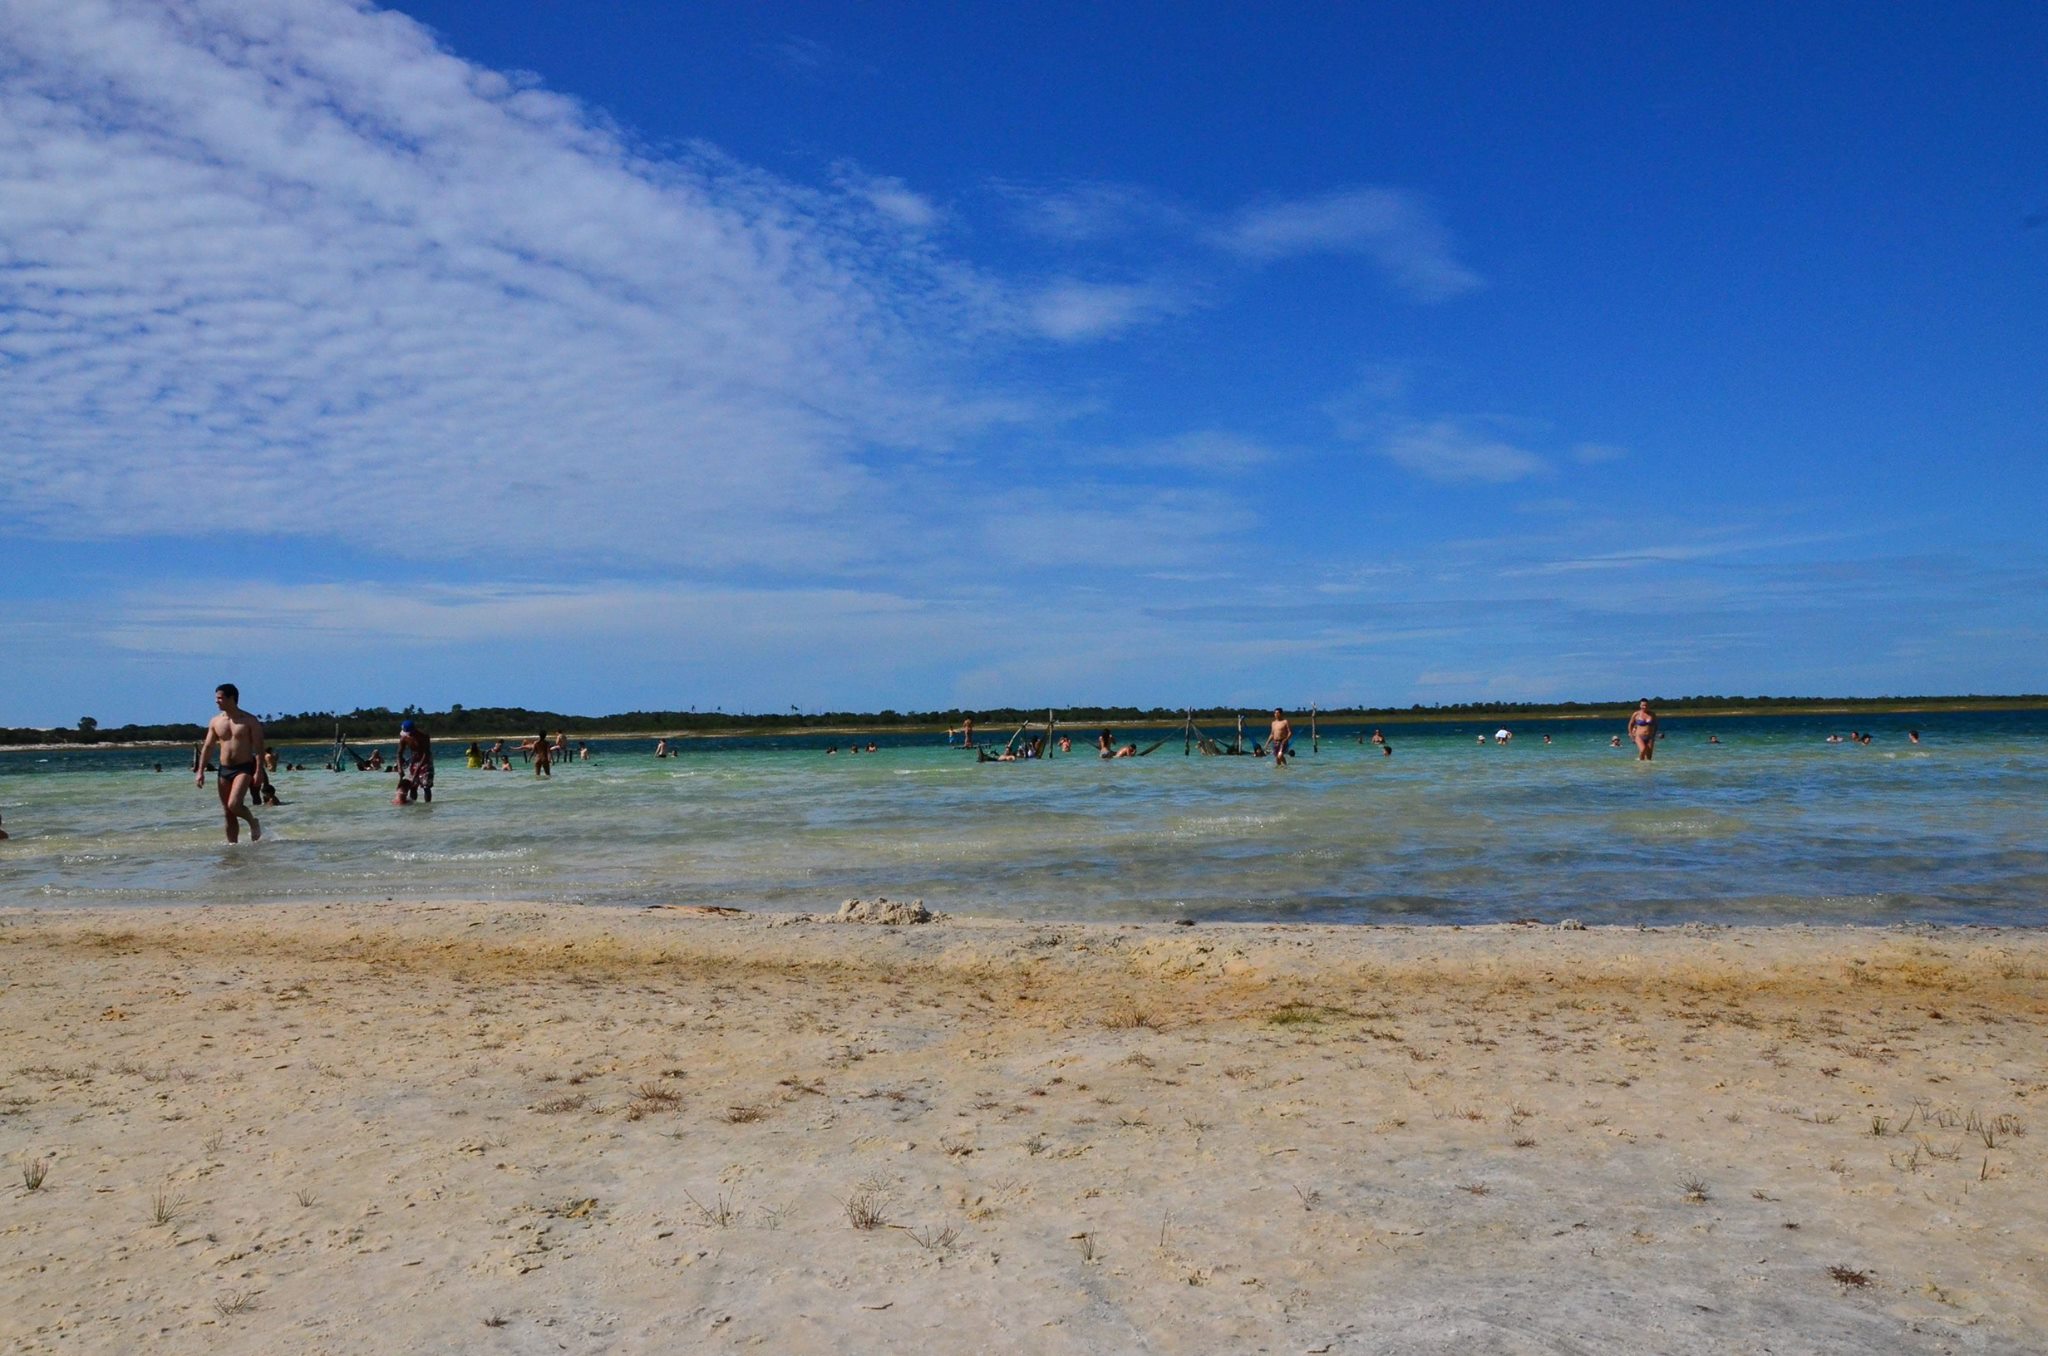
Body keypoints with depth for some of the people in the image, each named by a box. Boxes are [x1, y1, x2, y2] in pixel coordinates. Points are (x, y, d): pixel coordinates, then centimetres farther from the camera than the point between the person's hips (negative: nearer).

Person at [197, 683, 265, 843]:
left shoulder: (250, 721, -4)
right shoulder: (215, 722, 8)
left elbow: (259, 748, -7)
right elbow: (207, 747, 12)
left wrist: (258, 772, -15)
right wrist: (200, 772, 5)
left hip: (244, 769, -5)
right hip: (224, 770, 5)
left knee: (233, 805, -22)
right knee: (228, 814, 5)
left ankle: (253, 823, 6)